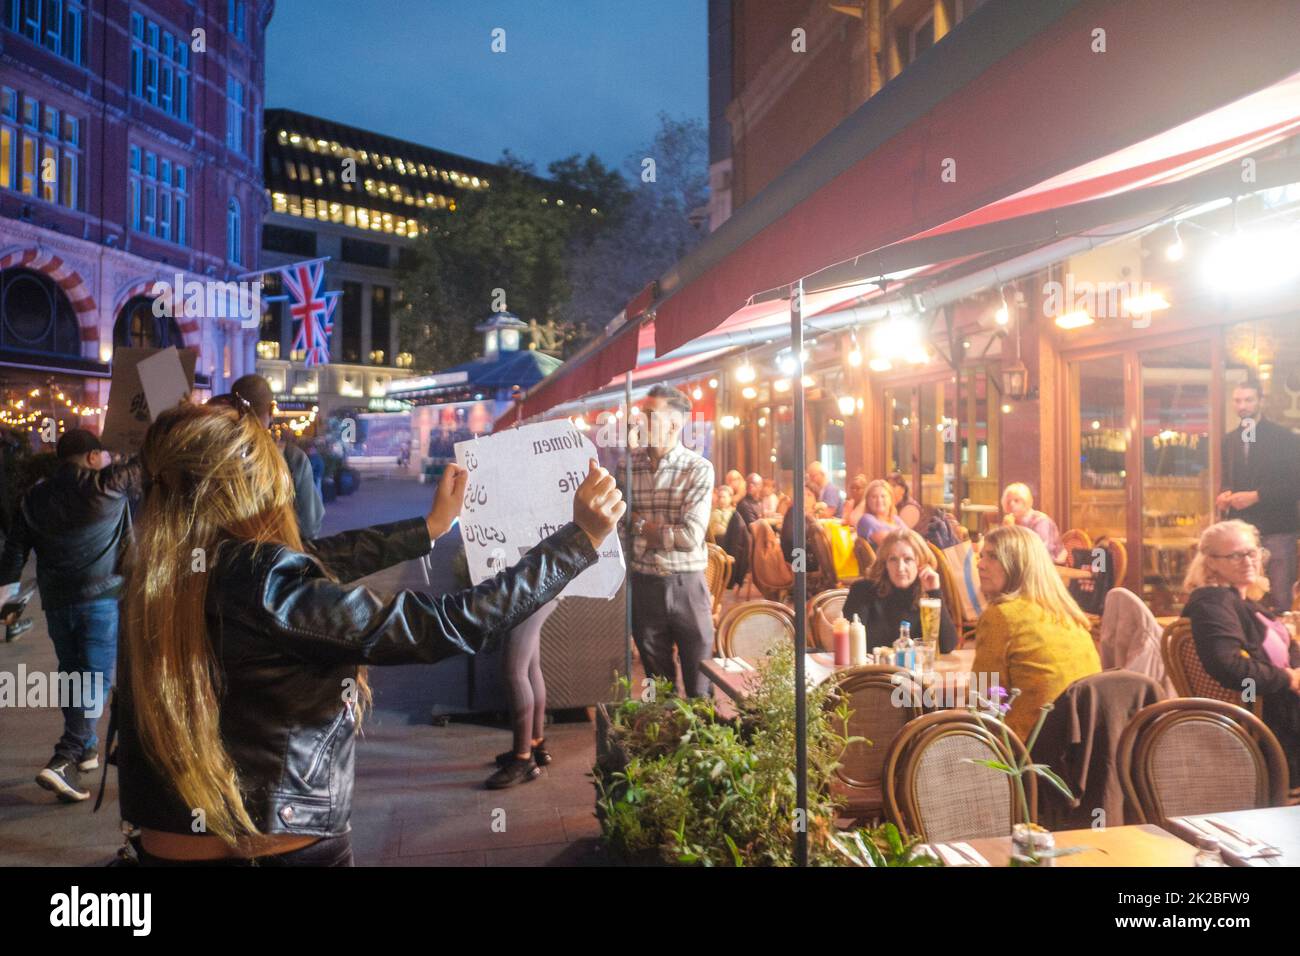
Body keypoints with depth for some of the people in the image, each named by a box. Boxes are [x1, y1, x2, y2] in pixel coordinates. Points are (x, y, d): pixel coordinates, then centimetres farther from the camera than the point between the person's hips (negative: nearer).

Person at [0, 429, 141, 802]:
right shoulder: (107, 485, -9)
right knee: (95, 679, -3)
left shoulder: (34, 498, 6)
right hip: (103, 597, -5)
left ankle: (86, 747, 32)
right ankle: (64, 761, -13)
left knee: (71, 674, 20)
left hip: (56, 600, 5)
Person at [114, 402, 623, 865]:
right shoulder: (266, 587, -27)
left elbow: (316, 561, 6)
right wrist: (580, 537, -22)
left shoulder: (163, 571, -4)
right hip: (284, 845, -6)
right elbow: (447, 626, -29)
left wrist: (431, 525, 16)